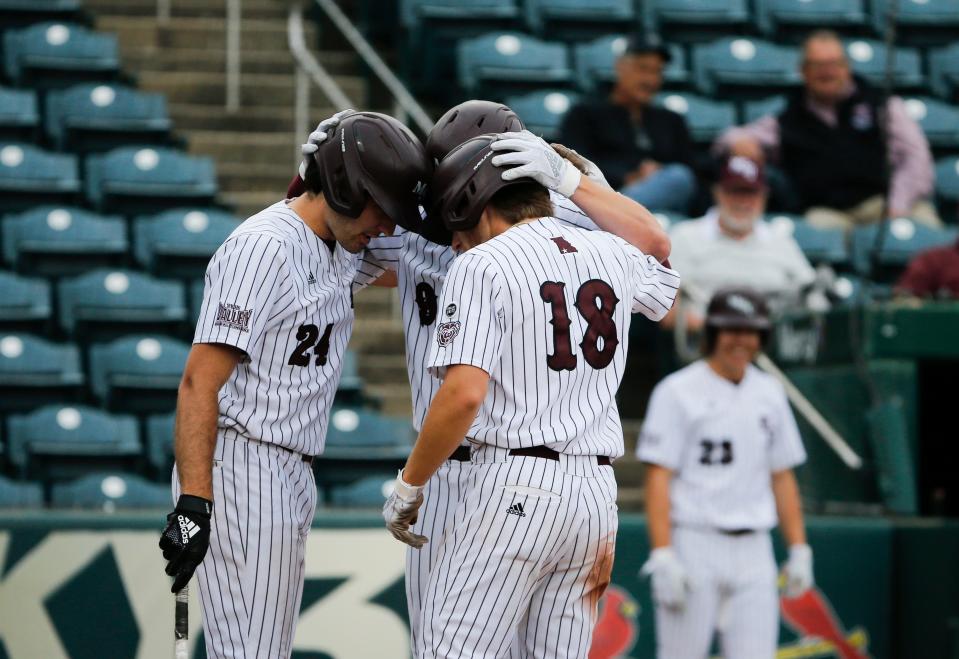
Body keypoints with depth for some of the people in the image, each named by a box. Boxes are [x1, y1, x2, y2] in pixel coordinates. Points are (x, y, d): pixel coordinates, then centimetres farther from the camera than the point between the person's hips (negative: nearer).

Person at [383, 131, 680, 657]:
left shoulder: (482, 265, -6)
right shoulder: (612, 255, 12)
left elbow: (464, 394, -17)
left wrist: (408, 486, -6)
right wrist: (576, 183, 34)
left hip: (515, 484, -7)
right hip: (598, 491, 7)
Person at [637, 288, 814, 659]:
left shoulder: (769, 394, 14)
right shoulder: (678, 392, -4)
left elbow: (782, 477, 18)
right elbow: (658, 478, -9)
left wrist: (799, 549, 12)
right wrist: (662, 556, -17)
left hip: (753, 549, 5)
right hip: (693, 544, -5)